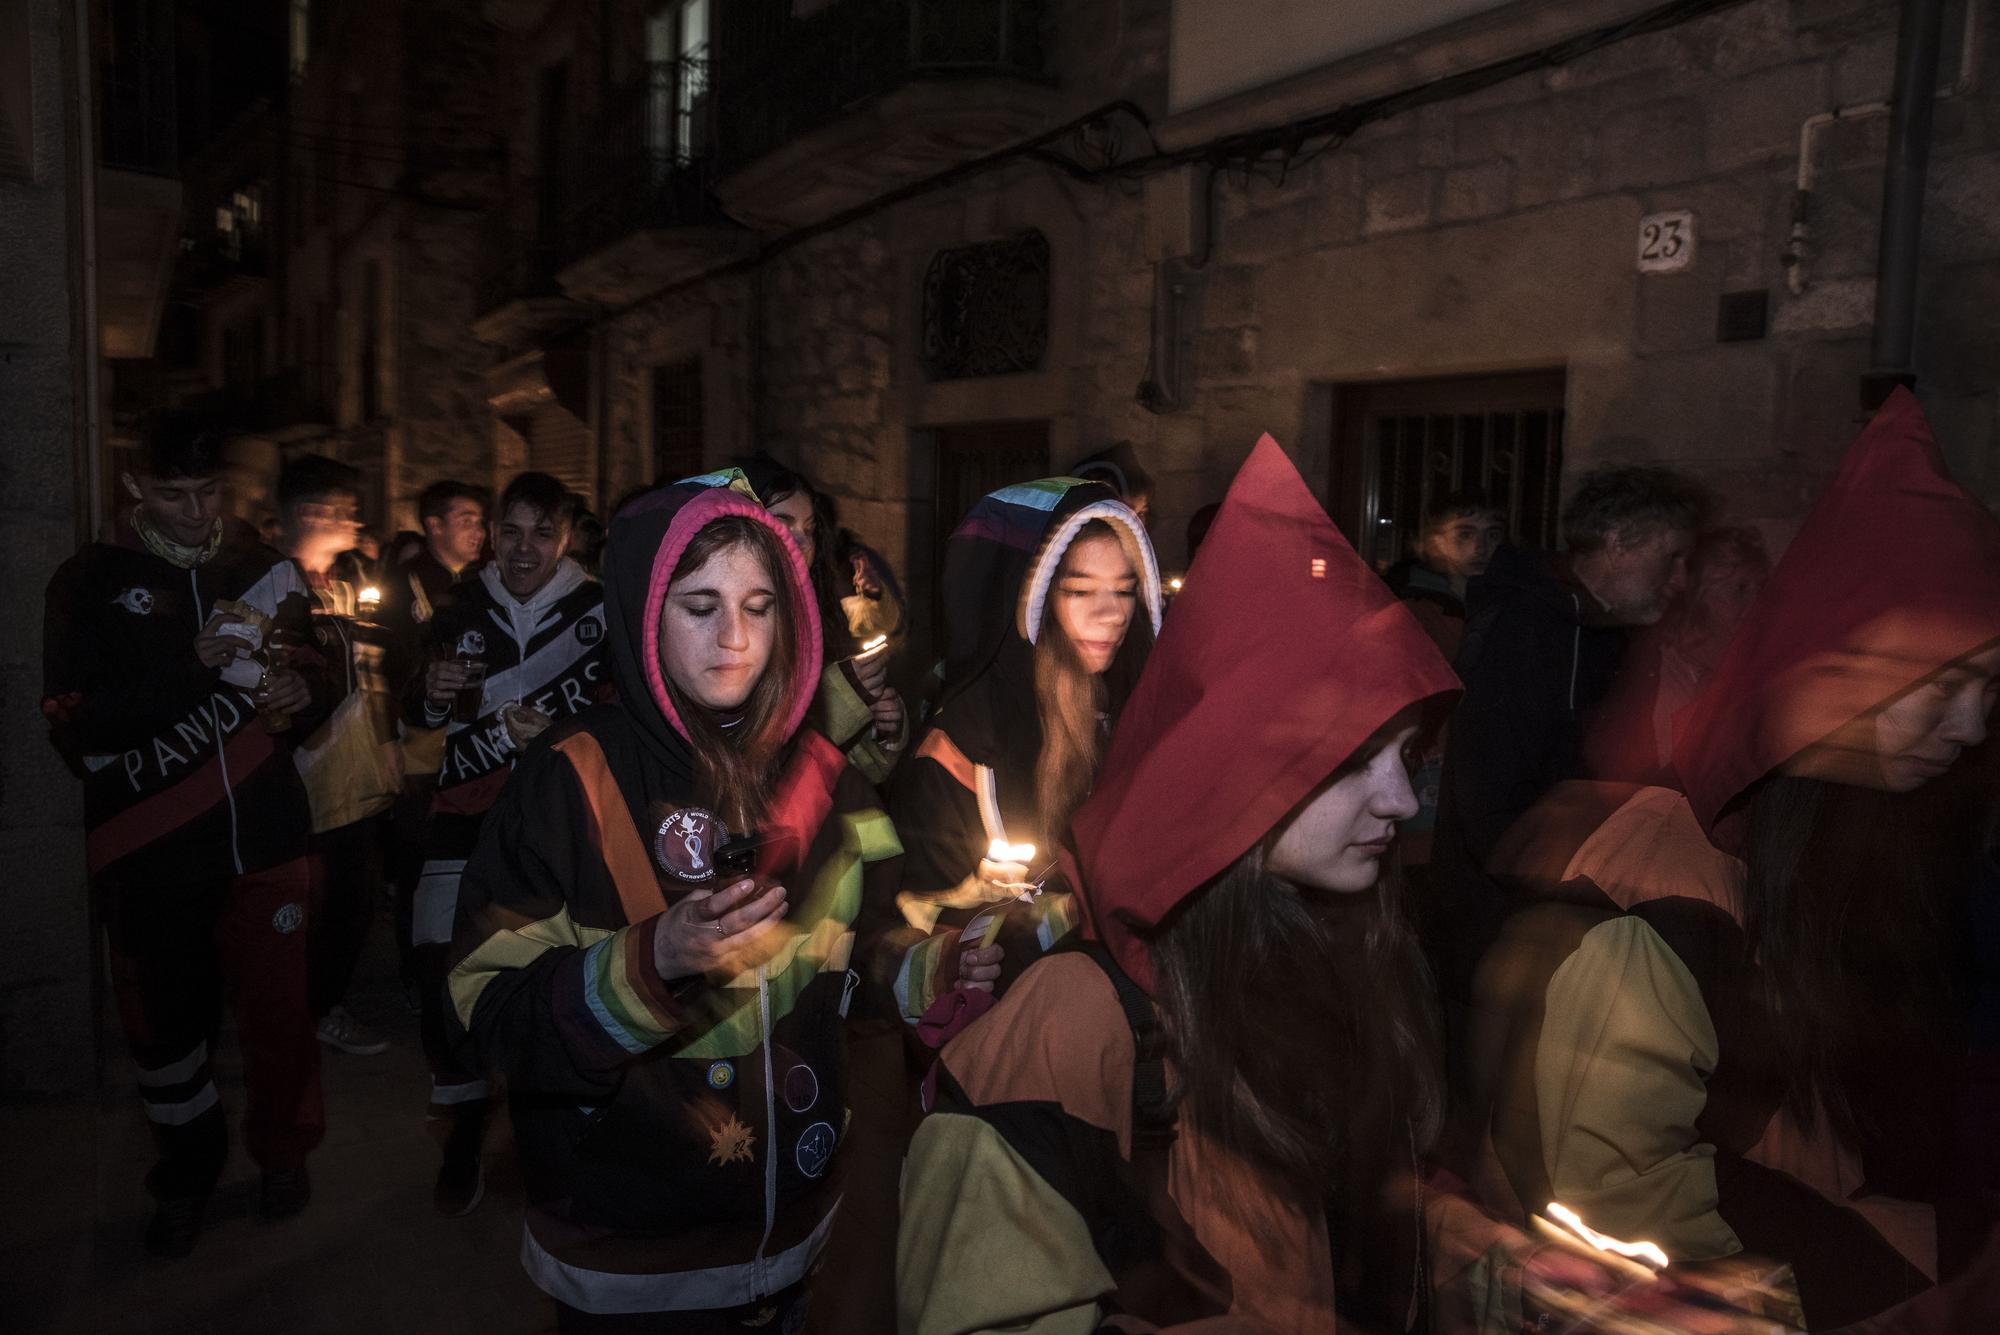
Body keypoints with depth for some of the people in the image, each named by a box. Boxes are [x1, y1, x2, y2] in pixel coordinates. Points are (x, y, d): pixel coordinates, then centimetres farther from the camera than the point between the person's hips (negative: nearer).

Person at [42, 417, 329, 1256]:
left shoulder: (263, 569, 7)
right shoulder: (90, 582, 0)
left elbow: (318, 670, 16)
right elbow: (75, 726, -10)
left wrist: (305, 690, -8)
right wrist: (192, 665, -21)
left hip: (263, 835, 1)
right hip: (149, 846, -1)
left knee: (275, 1007, 6)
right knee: (164, 1020, 10)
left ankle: (283, 1152, 31)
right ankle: (189, 1169, 34)